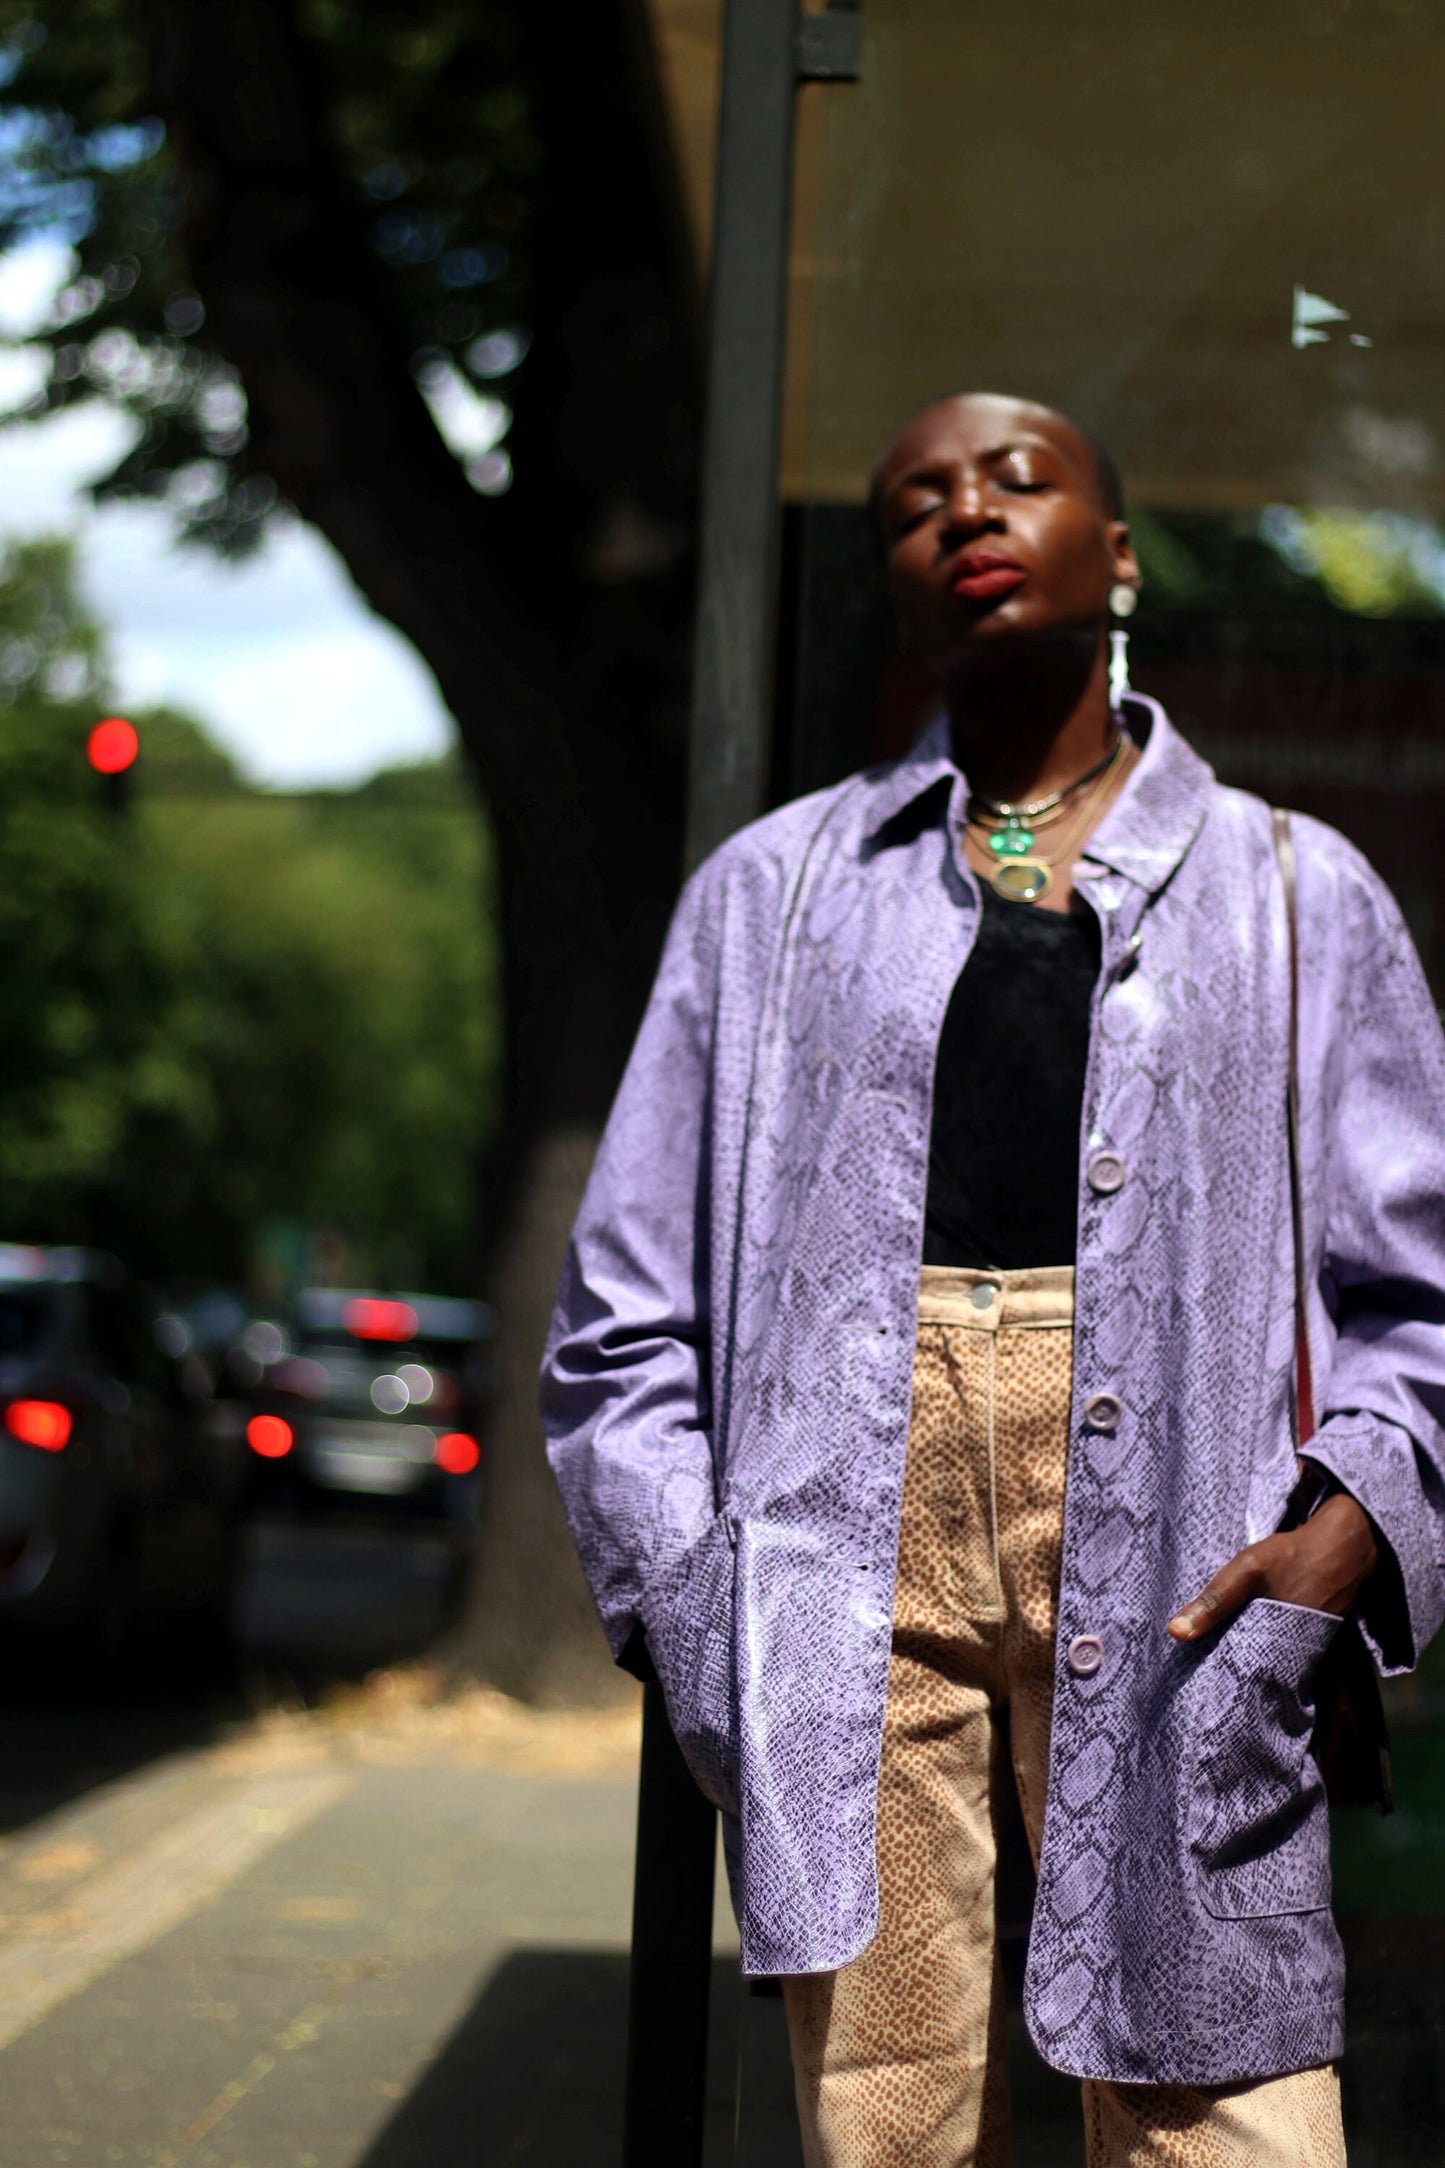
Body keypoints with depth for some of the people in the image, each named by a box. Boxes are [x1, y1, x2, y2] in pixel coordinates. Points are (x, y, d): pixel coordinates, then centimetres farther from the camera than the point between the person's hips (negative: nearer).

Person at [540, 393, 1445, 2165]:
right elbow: (627, 1311, 16)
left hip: (1170, 1563, -1)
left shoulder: (1296, 892, 18)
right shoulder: (772, 888, 19)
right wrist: (681, 1590, 2)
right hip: (850, 1535, 1)